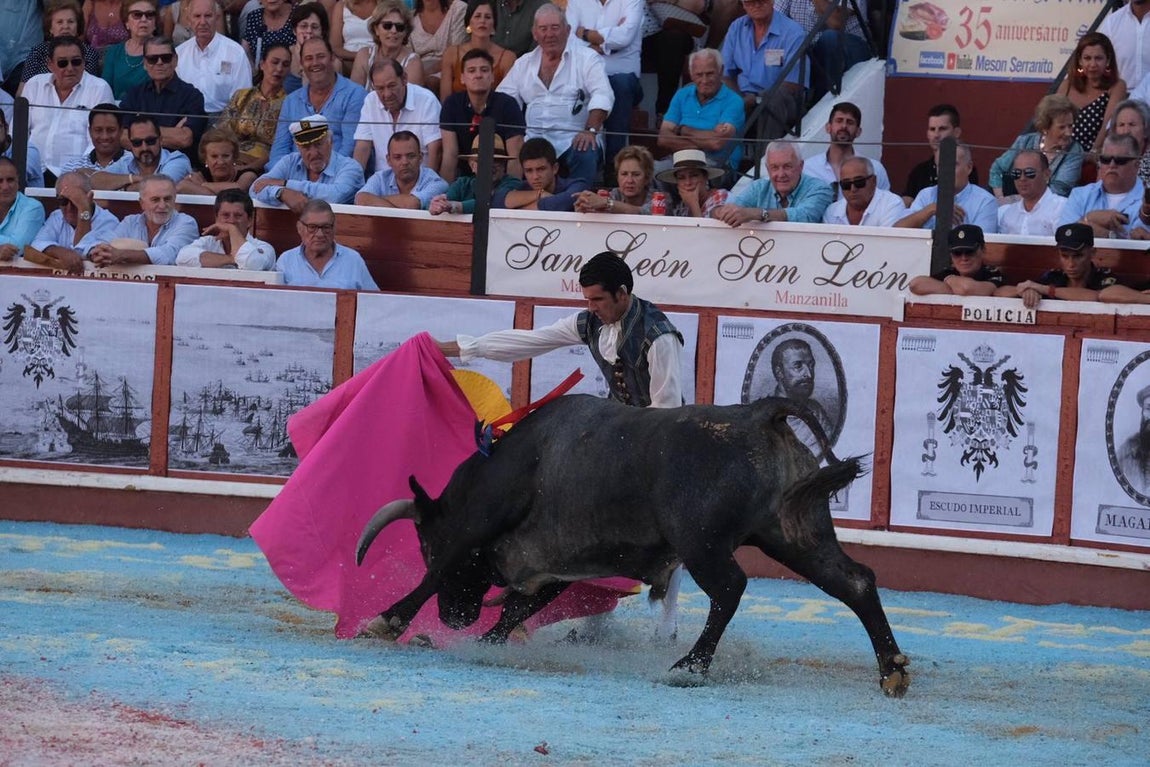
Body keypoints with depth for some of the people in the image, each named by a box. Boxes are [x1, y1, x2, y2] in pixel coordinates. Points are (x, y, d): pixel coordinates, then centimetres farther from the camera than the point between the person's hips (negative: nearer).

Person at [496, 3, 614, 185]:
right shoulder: (524, 63, 20)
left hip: (572, 138, -3)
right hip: (533, 138, 3)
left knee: (585, 155, -37)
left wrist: (591, 130, -24)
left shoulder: (586, 59, 5)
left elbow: (602, 96, -8)